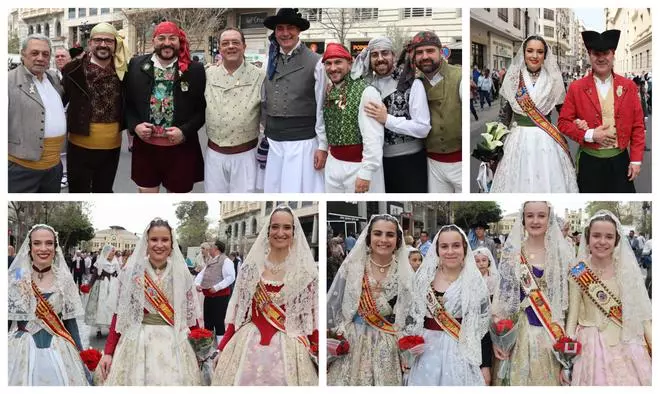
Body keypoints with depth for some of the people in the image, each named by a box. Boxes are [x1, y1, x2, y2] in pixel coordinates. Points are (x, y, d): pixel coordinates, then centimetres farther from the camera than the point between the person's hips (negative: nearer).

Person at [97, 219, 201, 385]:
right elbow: (119, 314, 0)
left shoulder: (182, 274, 2)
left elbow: (190, 316, 7)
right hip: (137, 343, -1)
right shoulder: (131, 272, -2)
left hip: (174, 345, 1)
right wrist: (108, 352, -5)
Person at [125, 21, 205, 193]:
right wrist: (134, 126, -8)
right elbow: (127, 103, 9)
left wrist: (185, 131, -14)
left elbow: (203, 109, 0)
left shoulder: (195, 70, -3)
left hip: (180, 148, -1)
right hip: (145, 146, 1)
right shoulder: (137, 65, 3)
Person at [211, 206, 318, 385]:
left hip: (289, 349, -2)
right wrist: (222, 348, 4)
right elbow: (237, 312, 6)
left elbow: (313, 317, -1)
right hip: (248, 345, 2)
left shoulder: (306, 272, -3)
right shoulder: (251, 267, 2)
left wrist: (319, 355, -7)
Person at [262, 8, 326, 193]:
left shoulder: (315, 63, -6)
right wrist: (263, 136, 11)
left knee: (298, 190, -3)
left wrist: (322, 146, -8)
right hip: (273, 143, 5)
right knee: (273, 190, 10)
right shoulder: (270, 62, 9)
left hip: (302, 142, -5)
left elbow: (322, 108, -6)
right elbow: (263, 103, 12)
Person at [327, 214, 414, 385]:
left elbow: (410, 313, 8)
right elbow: (333, 304, 0)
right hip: (351, 342, -1)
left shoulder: (404, 273, 0)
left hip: (387, 348, 1)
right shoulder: (352, 265, -4)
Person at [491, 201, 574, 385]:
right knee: (519, 377, 3)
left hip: (552, 332, 1)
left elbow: (567, 297, 5)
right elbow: (502, 294, -2)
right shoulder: (512, 252, -1)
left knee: (549, 380, 6)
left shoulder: (562, 252, 2)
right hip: (519, 331, -1)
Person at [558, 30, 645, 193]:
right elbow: (564, 123, 0)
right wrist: (589, 135, -14)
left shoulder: (628, 86, 4)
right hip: (589, 162, -1)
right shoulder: (576, 88, -1)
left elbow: (638, 125, 4)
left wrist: (636, 160, -1)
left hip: (620, 161, 1)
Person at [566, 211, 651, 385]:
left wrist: (655, 349, -2)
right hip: (591, 346, -1)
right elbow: (572, 316, -1)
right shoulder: (578, 274, -3)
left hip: (627, 345, 1)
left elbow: (641, 313, 3)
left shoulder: (627, 270, 0)